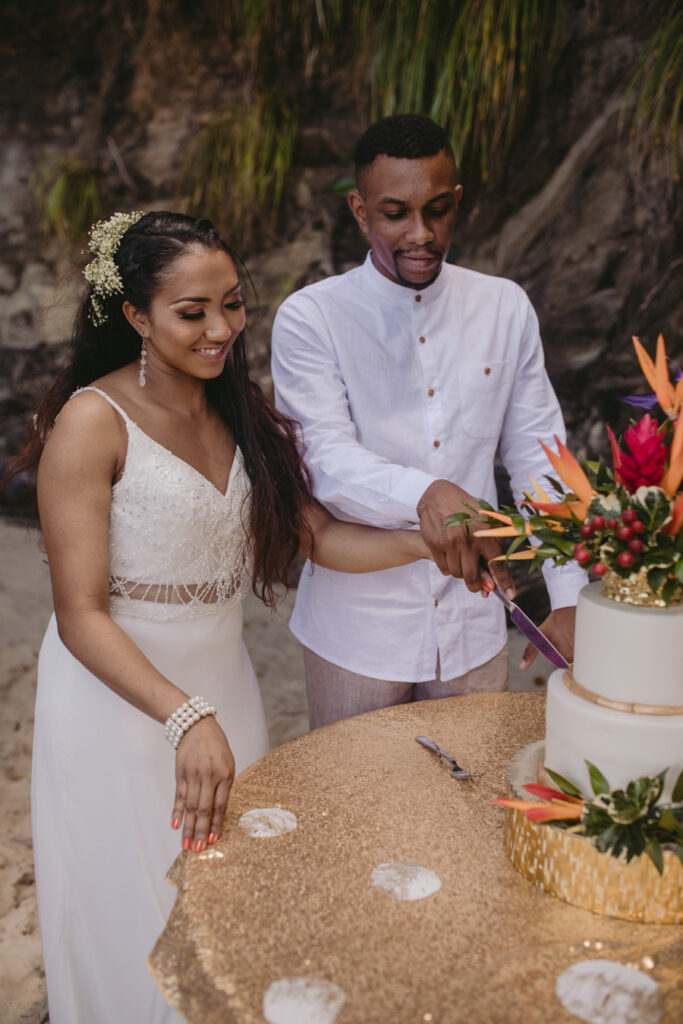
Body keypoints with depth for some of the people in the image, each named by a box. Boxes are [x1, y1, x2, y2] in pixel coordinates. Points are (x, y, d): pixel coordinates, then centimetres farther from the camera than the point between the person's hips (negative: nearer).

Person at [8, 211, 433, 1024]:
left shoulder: (240, 414, 4)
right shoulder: (94, 422, -18)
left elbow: (317, 535, 0)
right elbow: (80, 617, -21)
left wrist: (432, 541, -15)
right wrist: (186, 717, -33)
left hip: (219, 682, 6)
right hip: (116, 697, -6)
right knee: (142, 920, 11)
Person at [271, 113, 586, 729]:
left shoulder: (505, 309, 2)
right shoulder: (310, 319, -9)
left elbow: (538, 458, 3)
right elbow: (329, 460, -20)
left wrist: (570, 598, -4)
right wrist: (426, 494, -41)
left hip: (473, 625, 3)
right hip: (357, 631, -3)